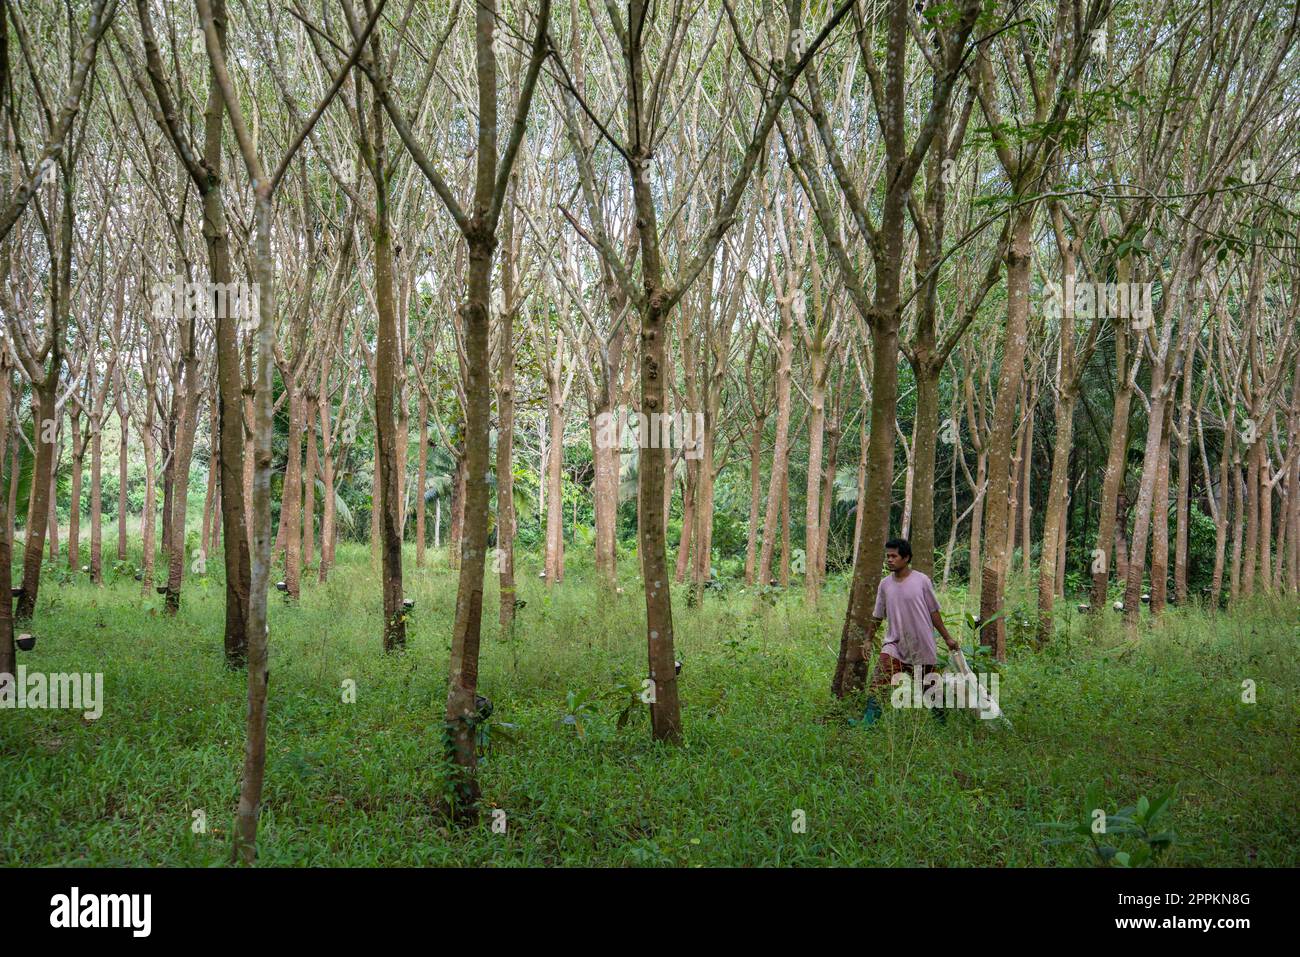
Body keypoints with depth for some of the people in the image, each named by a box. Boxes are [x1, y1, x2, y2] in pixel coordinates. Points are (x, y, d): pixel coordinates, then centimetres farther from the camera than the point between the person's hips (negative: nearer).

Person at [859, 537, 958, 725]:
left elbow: (933, 611, 0)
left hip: (922, 645, -2)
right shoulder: (885, 584, 2)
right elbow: (877, 616, 13)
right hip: (895, 643, 2)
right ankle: (871, 715, -24)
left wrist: (947, 637, 2)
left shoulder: (922, 580, -6)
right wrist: (869, 640, 15)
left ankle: (941, 718, 31)